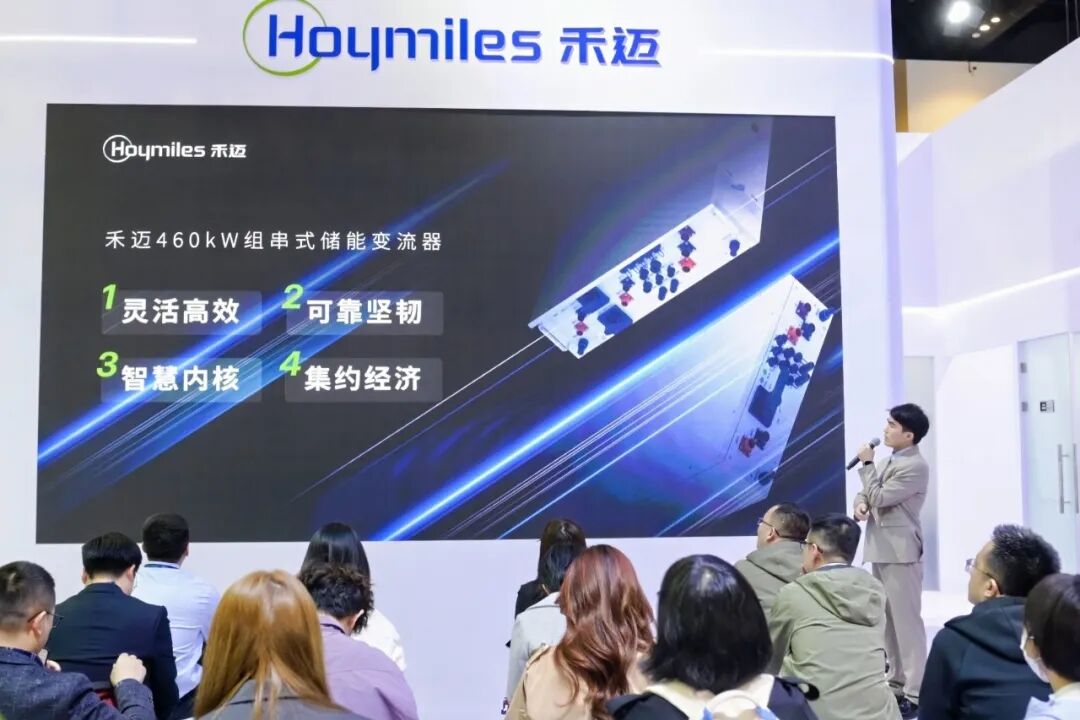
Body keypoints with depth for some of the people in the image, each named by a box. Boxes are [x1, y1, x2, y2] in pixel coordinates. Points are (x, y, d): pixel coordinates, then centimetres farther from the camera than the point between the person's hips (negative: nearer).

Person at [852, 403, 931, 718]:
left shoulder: (915, 466, -14)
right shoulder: (889, 461, 15)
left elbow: (879, 497, -17)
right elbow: (867, 492, 19)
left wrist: (867, 463, -7)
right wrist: (860, 504, -3)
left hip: (900, 551, -9)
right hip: (881, 549, 10)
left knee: (907, 620, -8)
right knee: (888, 620, 15)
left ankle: (915, 694, -5)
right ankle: (896, 684, 24)